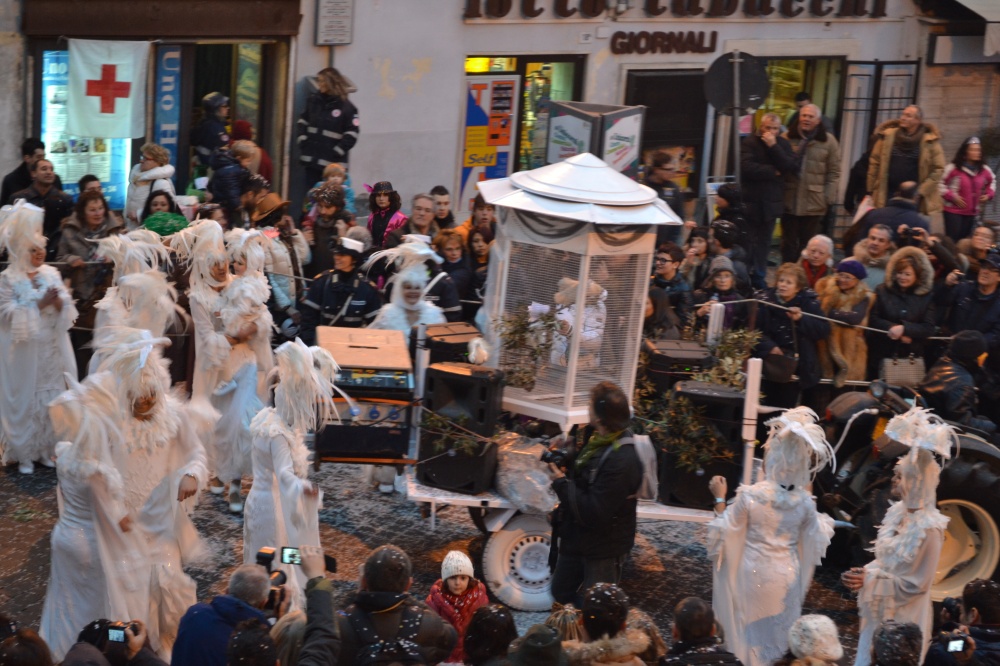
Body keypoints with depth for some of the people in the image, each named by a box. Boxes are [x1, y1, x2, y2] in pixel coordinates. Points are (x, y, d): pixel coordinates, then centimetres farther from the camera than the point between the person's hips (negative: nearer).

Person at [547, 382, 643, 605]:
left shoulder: (621, 461, -31)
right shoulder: (596, 439, -2)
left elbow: (594, 513, -31)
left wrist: (562, 483, -21)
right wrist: (565, 459, -4)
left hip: (602, 551, -9)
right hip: (576, 538, 9)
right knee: (561, 592, 25)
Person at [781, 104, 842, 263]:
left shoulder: (828, 141, 2)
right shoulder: (787, 137, 5)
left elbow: (834, 172, 2)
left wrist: (828, 198, -5)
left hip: (814, 203, -1)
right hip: (789, 200, 1)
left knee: (809, 244, 5)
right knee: (788, 242, 8)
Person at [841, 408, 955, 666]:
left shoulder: (928, 527, -24)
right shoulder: (897, 511, 0)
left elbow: (917, 584, -20)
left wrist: (869, 581, -20)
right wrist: (863, 573, -9)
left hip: (902, 616, -8)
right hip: (879, 611, 8)